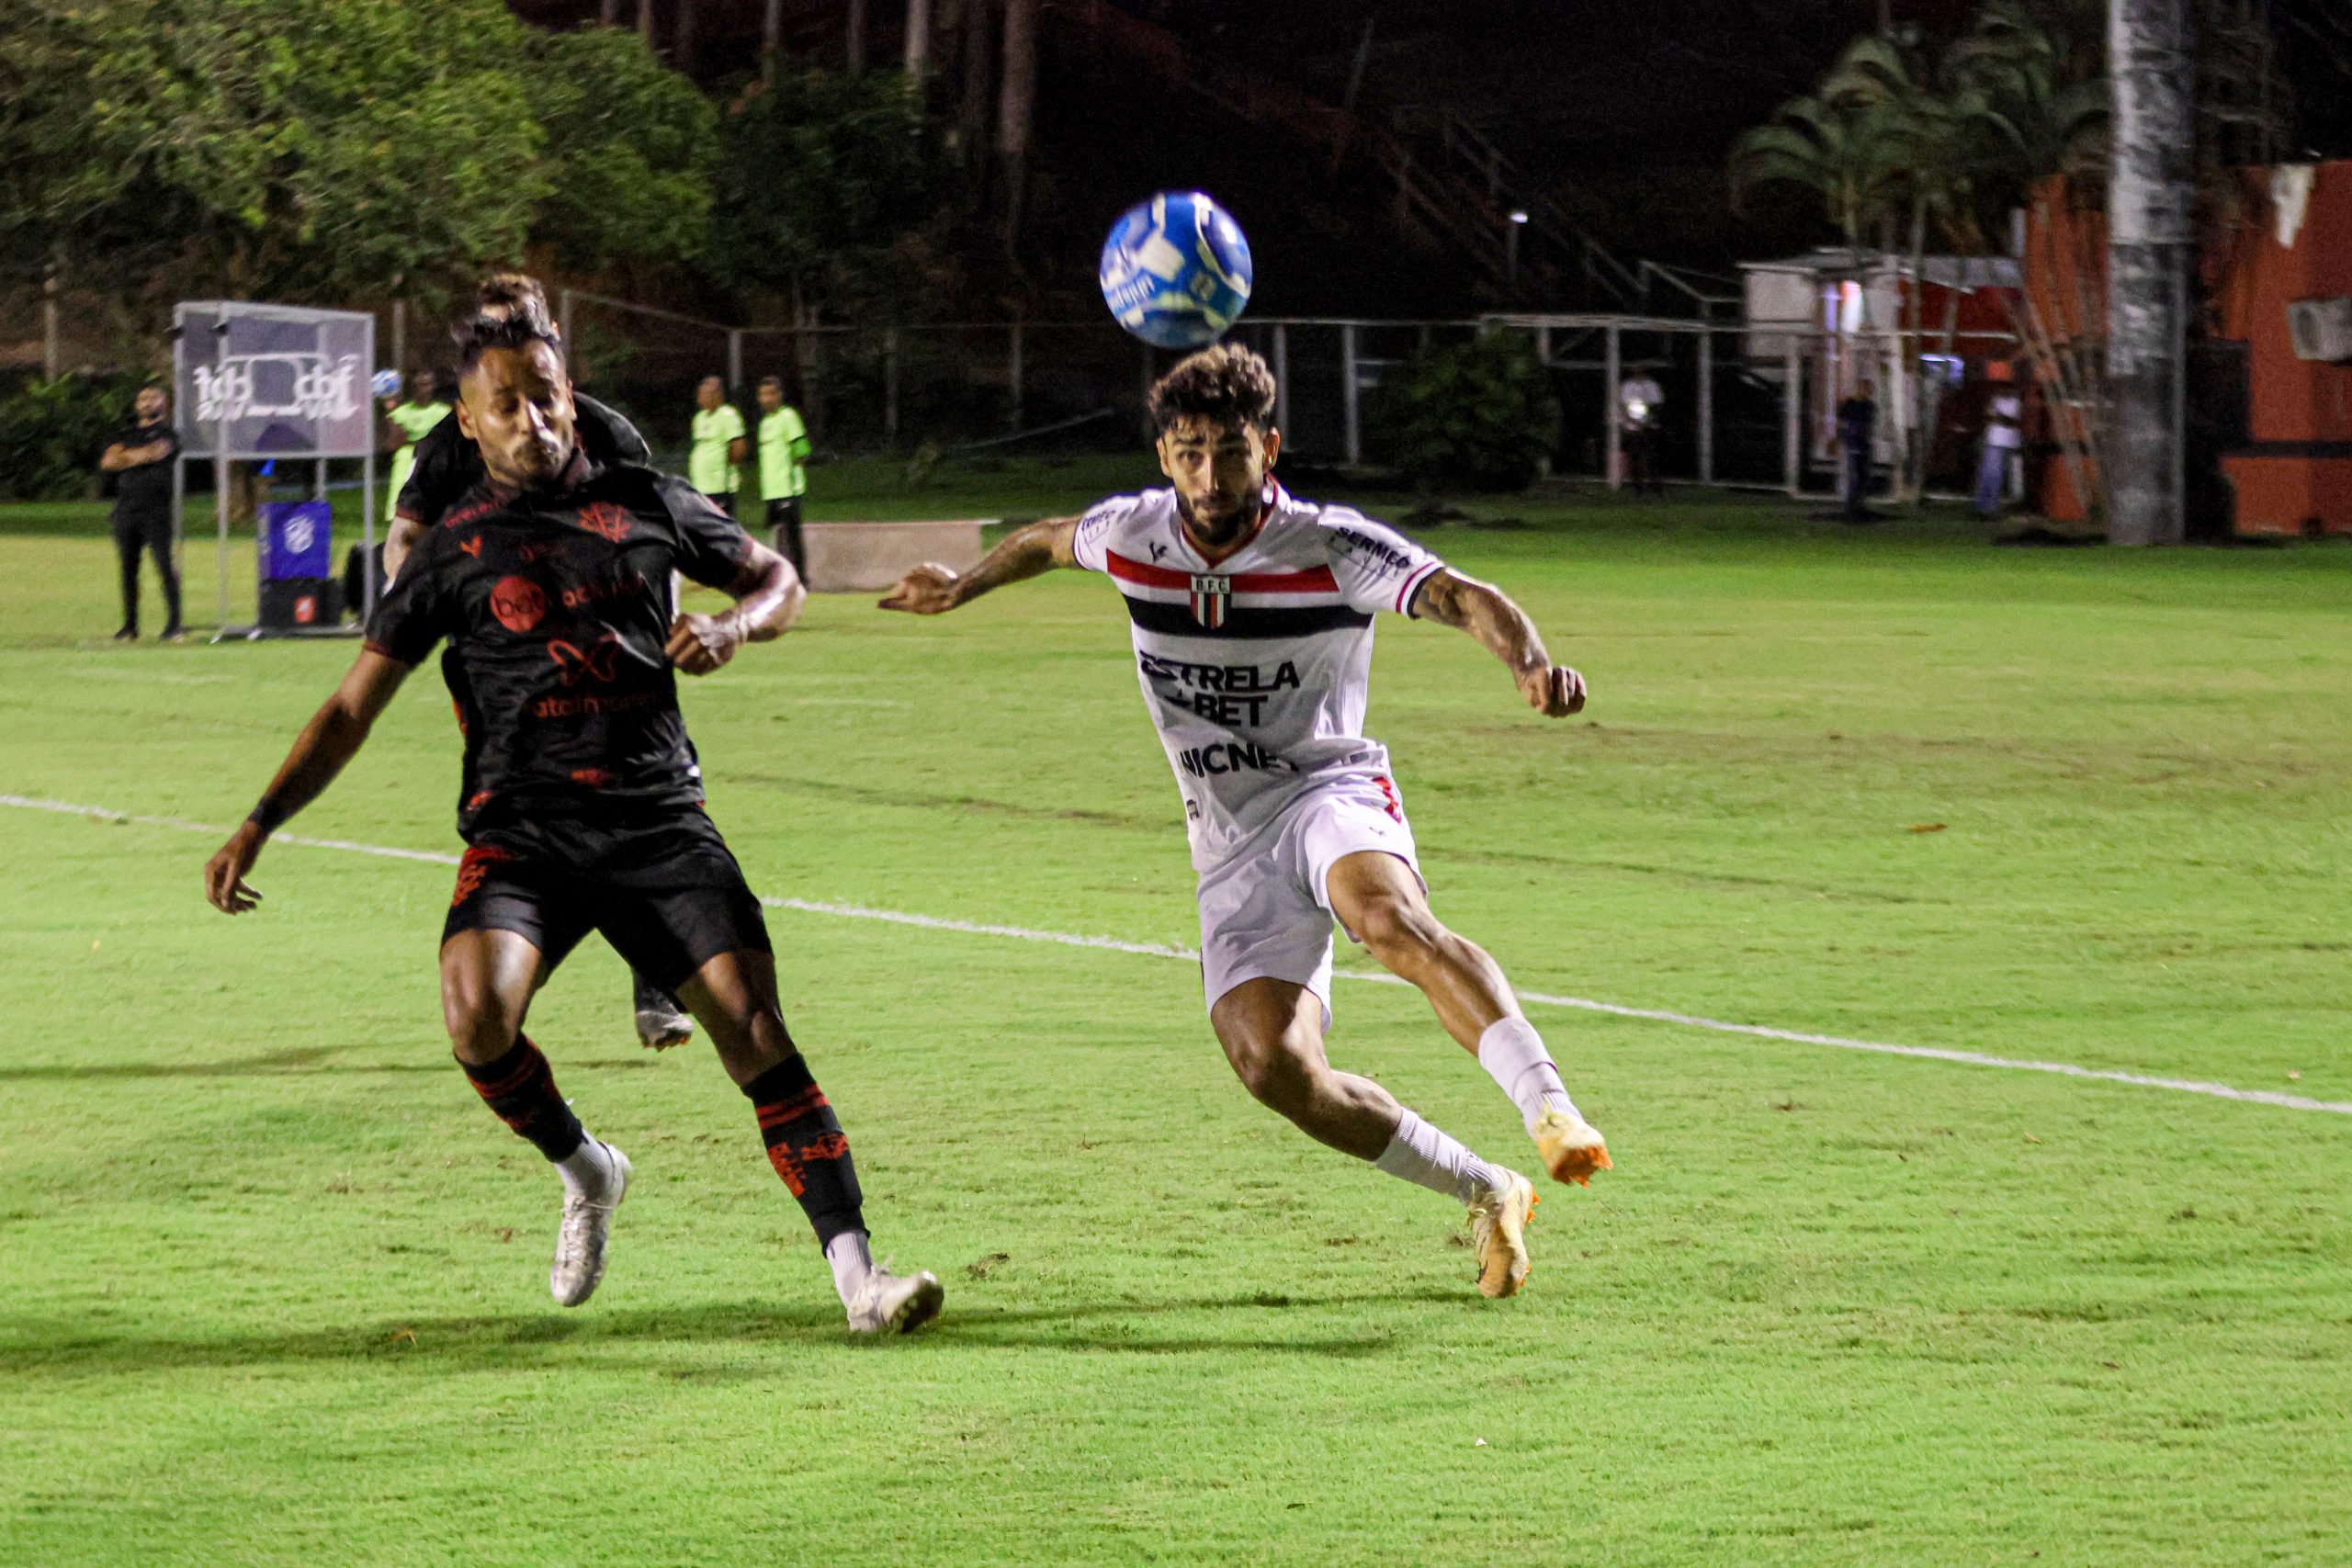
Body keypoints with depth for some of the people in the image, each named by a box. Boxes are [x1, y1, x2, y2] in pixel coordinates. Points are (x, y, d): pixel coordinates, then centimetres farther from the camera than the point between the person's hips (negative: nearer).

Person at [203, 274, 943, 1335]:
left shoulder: (646, 506, 11)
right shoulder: (455, 552, 8)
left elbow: (778, 580, 24)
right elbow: (356, 704, 10)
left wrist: (730, 628, 0)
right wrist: (260, 823, 0)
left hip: (660, 819, 1)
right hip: (522, 832, -1)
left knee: (754, 1026, -14)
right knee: (477, 1018, -27)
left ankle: (856, 1275, -14)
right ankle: (584, 1174, 4)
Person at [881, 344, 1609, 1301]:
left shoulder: (1331, 550, -12)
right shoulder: (1133, 535, 1)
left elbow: (1461, 598, -26)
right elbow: (1051, 541, 26)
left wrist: (1529, 661, -44)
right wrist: (964, 586, 27)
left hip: (1328, 790, -4)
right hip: (1232, 845, 4)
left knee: (1390, 920, -40)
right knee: (1270, 1065, -17)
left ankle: (1549, 1109, -47)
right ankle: (1487, 1197, -3)